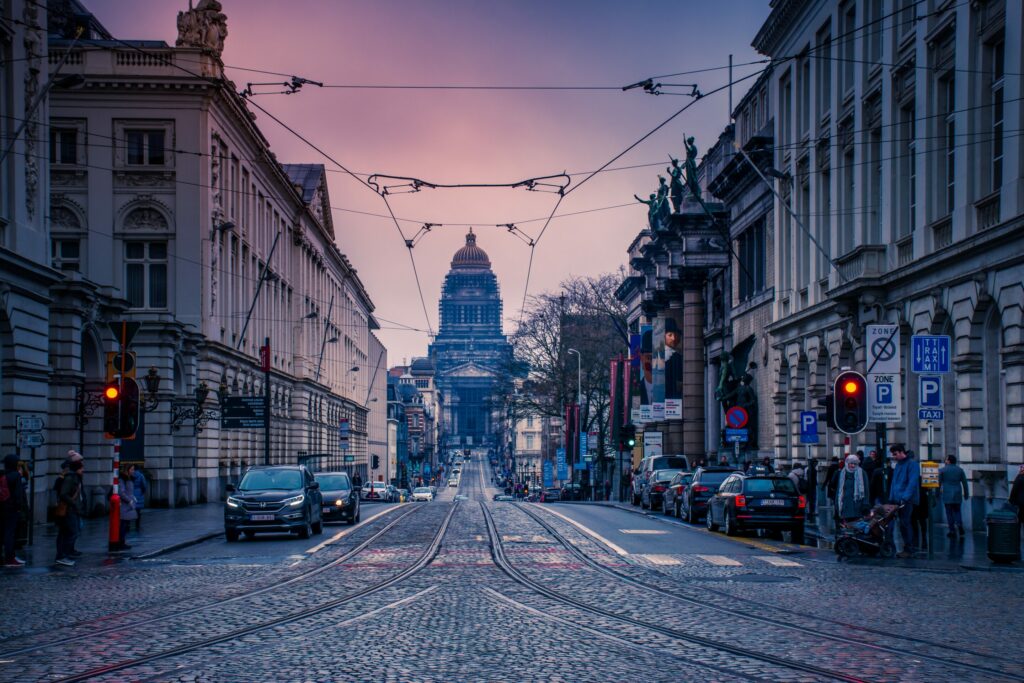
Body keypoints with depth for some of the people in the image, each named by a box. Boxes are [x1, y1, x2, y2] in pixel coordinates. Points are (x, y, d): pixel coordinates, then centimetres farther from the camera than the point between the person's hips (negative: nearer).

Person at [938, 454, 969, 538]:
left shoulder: (942, 470, -3)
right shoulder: (960, 470, 5)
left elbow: (939, 483, -1)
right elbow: (964, 483, 6)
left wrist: (938, 493, 9)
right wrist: (966, 494, 13)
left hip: (947, 494, -3)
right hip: (957, 495, 3)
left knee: (949, 512, 3)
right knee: (957, 511, 17)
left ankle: (952, 531, 0)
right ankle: (959, 524, -8)